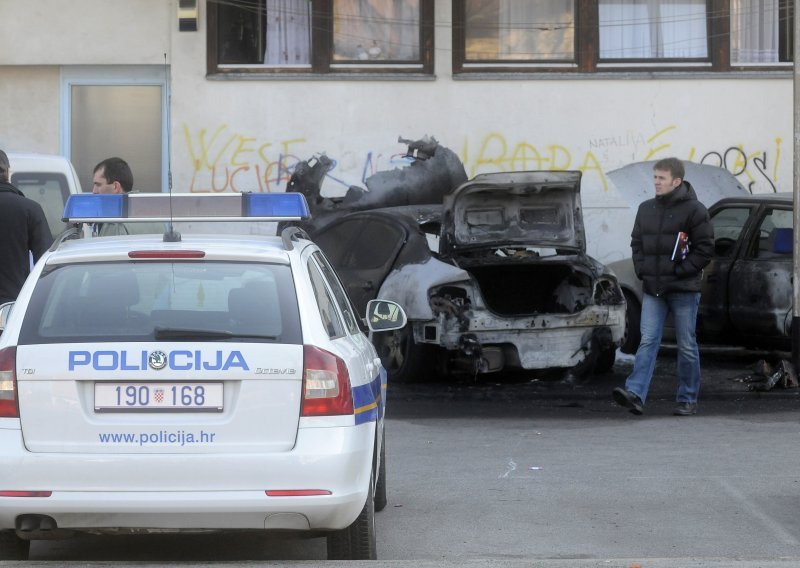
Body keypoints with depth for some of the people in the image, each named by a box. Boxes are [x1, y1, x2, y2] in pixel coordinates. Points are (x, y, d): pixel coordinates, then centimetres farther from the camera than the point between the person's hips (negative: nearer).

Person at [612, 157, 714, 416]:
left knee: (687, 346, 4)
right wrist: (642, 270, 6)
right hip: (653, 289, 4)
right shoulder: (646, 209, 11)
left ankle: (688, 400, 12)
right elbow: (636, 242, 20)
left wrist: (680, 272, -13)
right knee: (648, 341, -7)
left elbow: (705, 249, -8)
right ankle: (635, 394, -18)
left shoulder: (694, 210, -6)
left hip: (684, 289, -4)